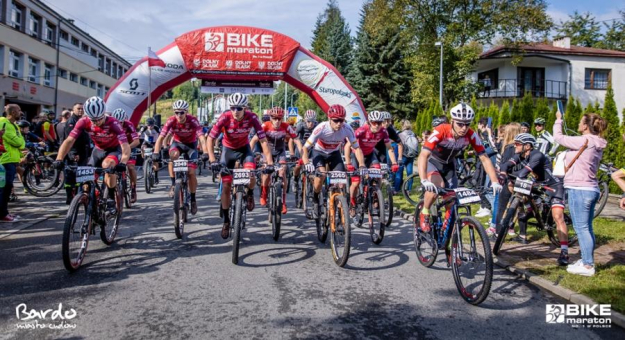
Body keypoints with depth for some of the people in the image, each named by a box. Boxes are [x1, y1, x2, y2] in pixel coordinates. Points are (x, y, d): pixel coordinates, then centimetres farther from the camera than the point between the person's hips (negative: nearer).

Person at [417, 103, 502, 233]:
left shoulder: (471, 135, -24)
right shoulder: (440, 131, -36)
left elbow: (484, 158, -21)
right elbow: (423, 156, -44)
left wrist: (495, 182, -32)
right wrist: (424, 180, -58)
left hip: (449, 164, 4)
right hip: (432, 161, -4)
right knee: (436, 186, -32)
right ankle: (424, 214, -7)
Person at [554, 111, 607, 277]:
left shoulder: (584, 141, -16)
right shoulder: (597, 144, 12)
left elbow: (558, 137, -8)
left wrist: (558, 120, 8)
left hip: (579, 189, -10)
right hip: (592, 189, 10)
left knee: (581, 228, -4)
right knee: (587, 228, 16)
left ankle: (587, 266, 0)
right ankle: (587, 260, 26)